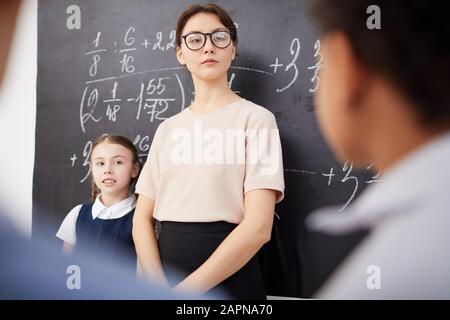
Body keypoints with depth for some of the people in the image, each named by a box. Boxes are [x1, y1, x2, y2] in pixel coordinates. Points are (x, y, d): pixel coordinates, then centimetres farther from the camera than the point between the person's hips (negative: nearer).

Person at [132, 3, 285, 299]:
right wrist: (159, 285, -12)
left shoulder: (255, 118, -6)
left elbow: (258, 227, -15)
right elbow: (142, 218, 5)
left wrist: (187, 289, -16)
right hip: (165, 268, 4)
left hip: (229, 277, -4)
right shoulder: (167, 129, 9)